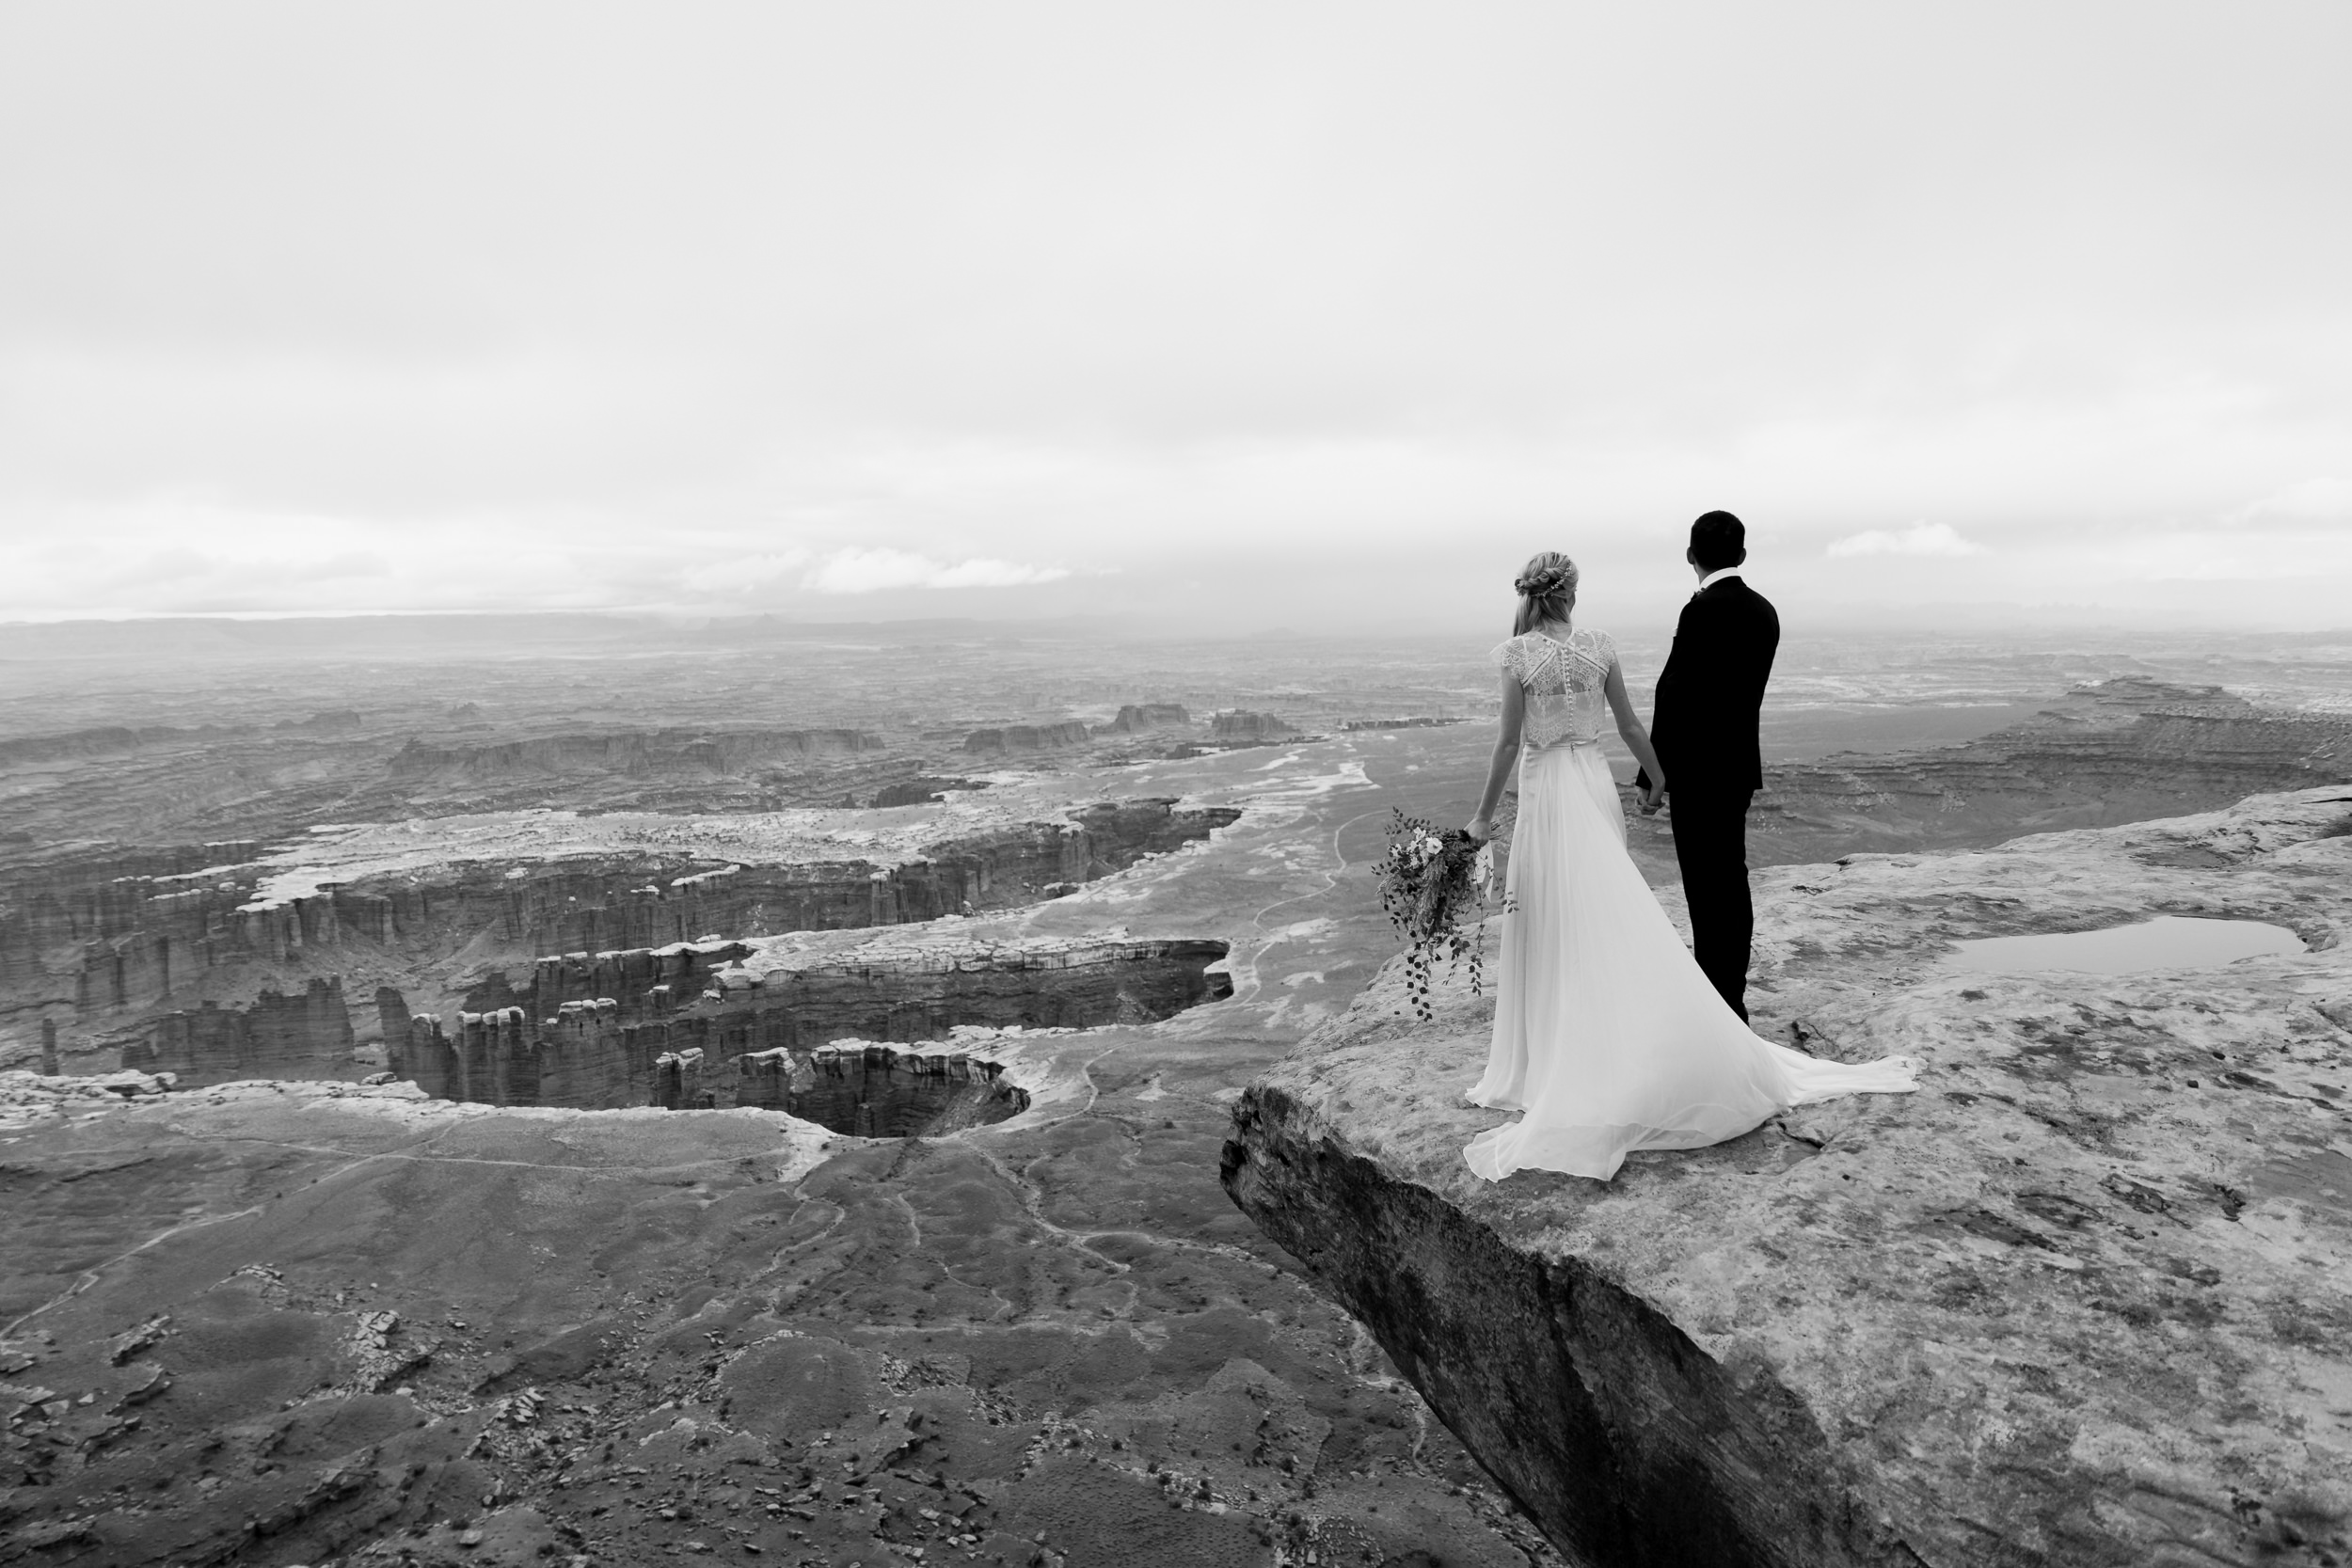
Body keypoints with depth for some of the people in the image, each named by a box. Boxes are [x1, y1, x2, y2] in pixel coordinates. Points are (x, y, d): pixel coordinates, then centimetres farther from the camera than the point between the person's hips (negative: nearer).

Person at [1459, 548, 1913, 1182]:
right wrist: (1655, 780, 21)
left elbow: (1510, 740, -12)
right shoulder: (1599, 646, -1)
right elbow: (1630, 726, 6)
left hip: (1547, 791, -4)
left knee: (1554, 926, 4)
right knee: (1609, 921, 14)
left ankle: (1559, 1068, 12)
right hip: (1595, 784, 4)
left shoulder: (1519, 653, -12)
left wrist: (1484, 813, -5)